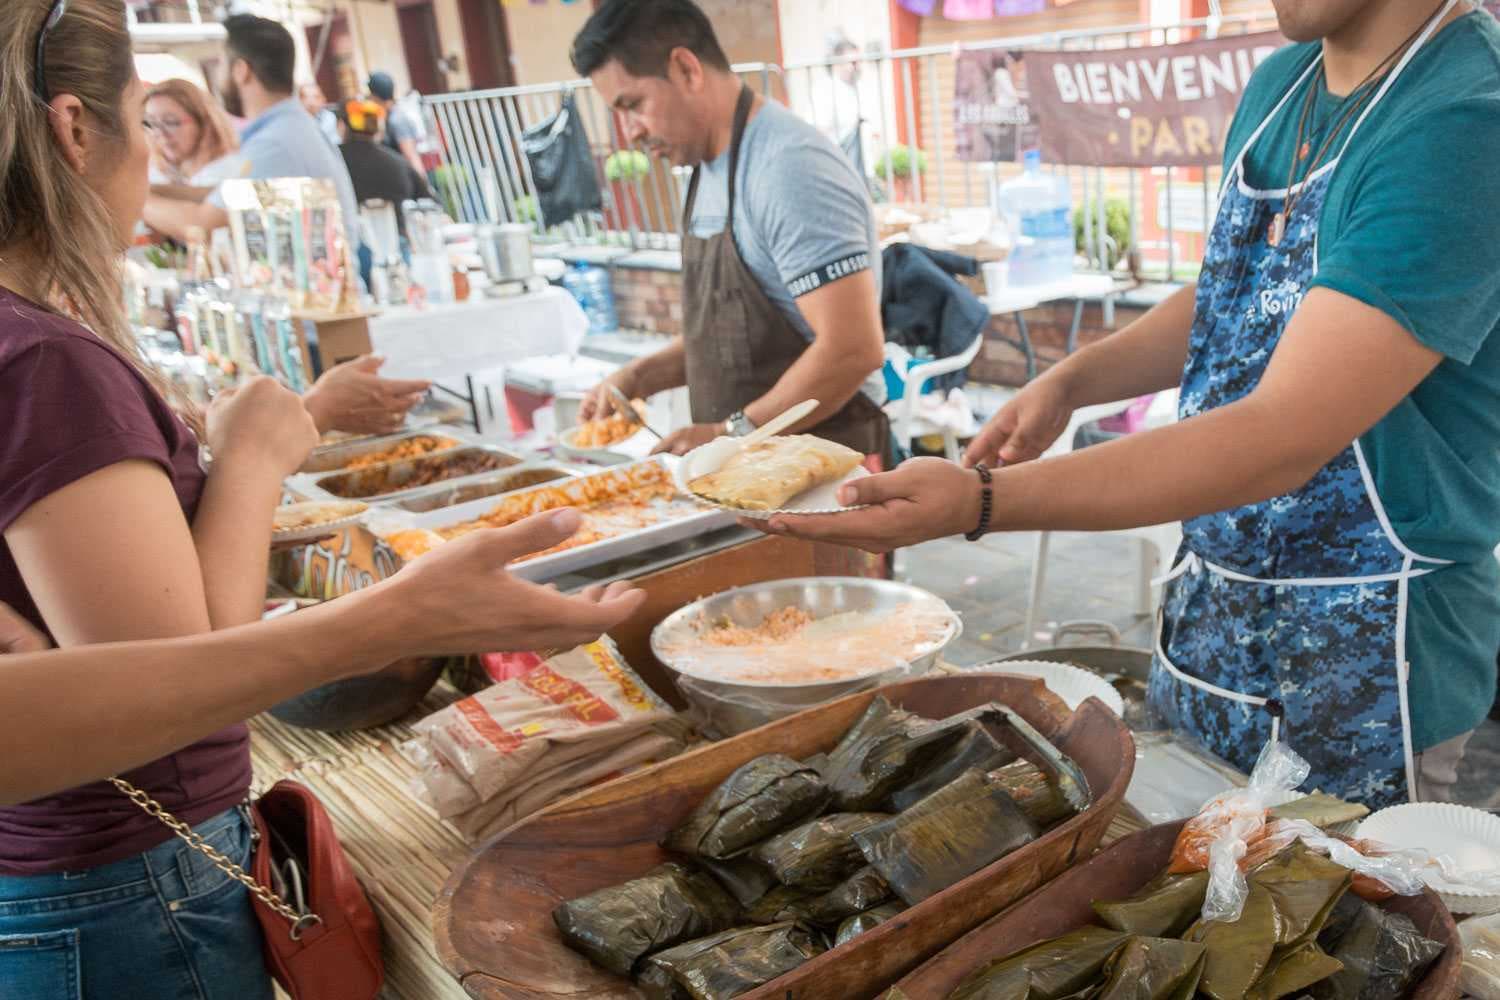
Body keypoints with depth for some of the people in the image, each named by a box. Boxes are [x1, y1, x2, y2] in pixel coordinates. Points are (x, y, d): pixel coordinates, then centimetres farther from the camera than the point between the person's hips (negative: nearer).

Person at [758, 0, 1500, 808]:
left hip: (1365, 650, -7)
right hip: (1209, 608, 8)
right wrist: (1067, 384, 1)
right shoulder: (1281, 82, 3)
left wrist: (980, 501, -36)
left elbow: (1281, 439, -30)